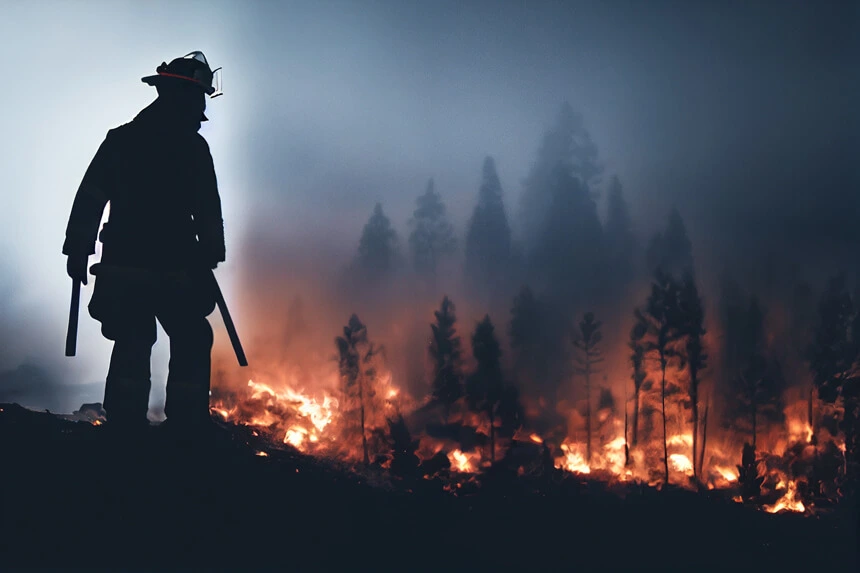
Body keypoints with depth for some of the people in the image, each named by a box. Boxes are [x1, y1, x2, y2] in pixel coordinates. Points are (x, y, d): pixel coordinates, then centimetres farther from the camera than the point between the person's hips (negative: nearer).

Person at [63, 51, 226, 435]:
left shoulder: (120, 139, 8)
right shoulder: (193, 147, 0)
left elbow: (89, 197, 6)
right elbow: (208, 212, -3)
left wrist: (78, 248, 9)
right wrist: (210, 257, 3)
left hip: (124, 265, 3)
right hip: (176, 269, -3)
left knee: (132, 346, 9)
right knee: (191, 345, 8)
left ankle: (125, 428, 3)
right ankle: (187, 430, 1)